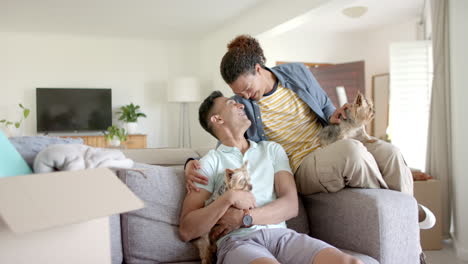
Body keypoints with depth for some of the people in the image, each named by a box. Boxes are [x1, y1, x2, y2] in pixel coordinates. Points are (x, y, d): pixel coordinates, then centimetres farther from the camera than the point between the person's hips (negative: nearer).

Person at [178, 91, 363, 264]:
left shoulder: (272, 149, 19)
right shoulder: (210, 162, 8)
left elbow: (291, 205, 6)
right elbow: (186, 231, -1)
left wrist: (243, 218, -9)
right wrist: (229, 197, -13)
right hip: (237, 240, -4)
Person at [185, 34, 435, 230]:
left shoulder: (297, 73, 4)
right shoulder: (239, 105, -3)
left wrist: (334, 118, -7)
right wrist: (191, 164, -16)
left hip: (333, 149, 4)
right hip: (301, 168, -4)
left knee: (389, 151, -26)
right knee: (351, 149, -36)